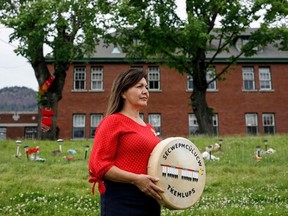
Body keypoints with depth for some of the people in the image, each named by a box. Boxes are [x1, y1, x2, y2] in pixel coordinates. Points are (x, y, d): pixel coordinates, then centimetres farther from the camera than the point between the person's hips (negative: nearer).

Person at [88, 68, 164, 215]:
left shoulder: (149, 128, 15)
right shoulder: (113, 121, -7)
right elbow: (98, 165, -14)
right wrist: (135, 179, -21)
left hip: (150, 201, 8)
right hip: (122, 201, -7)